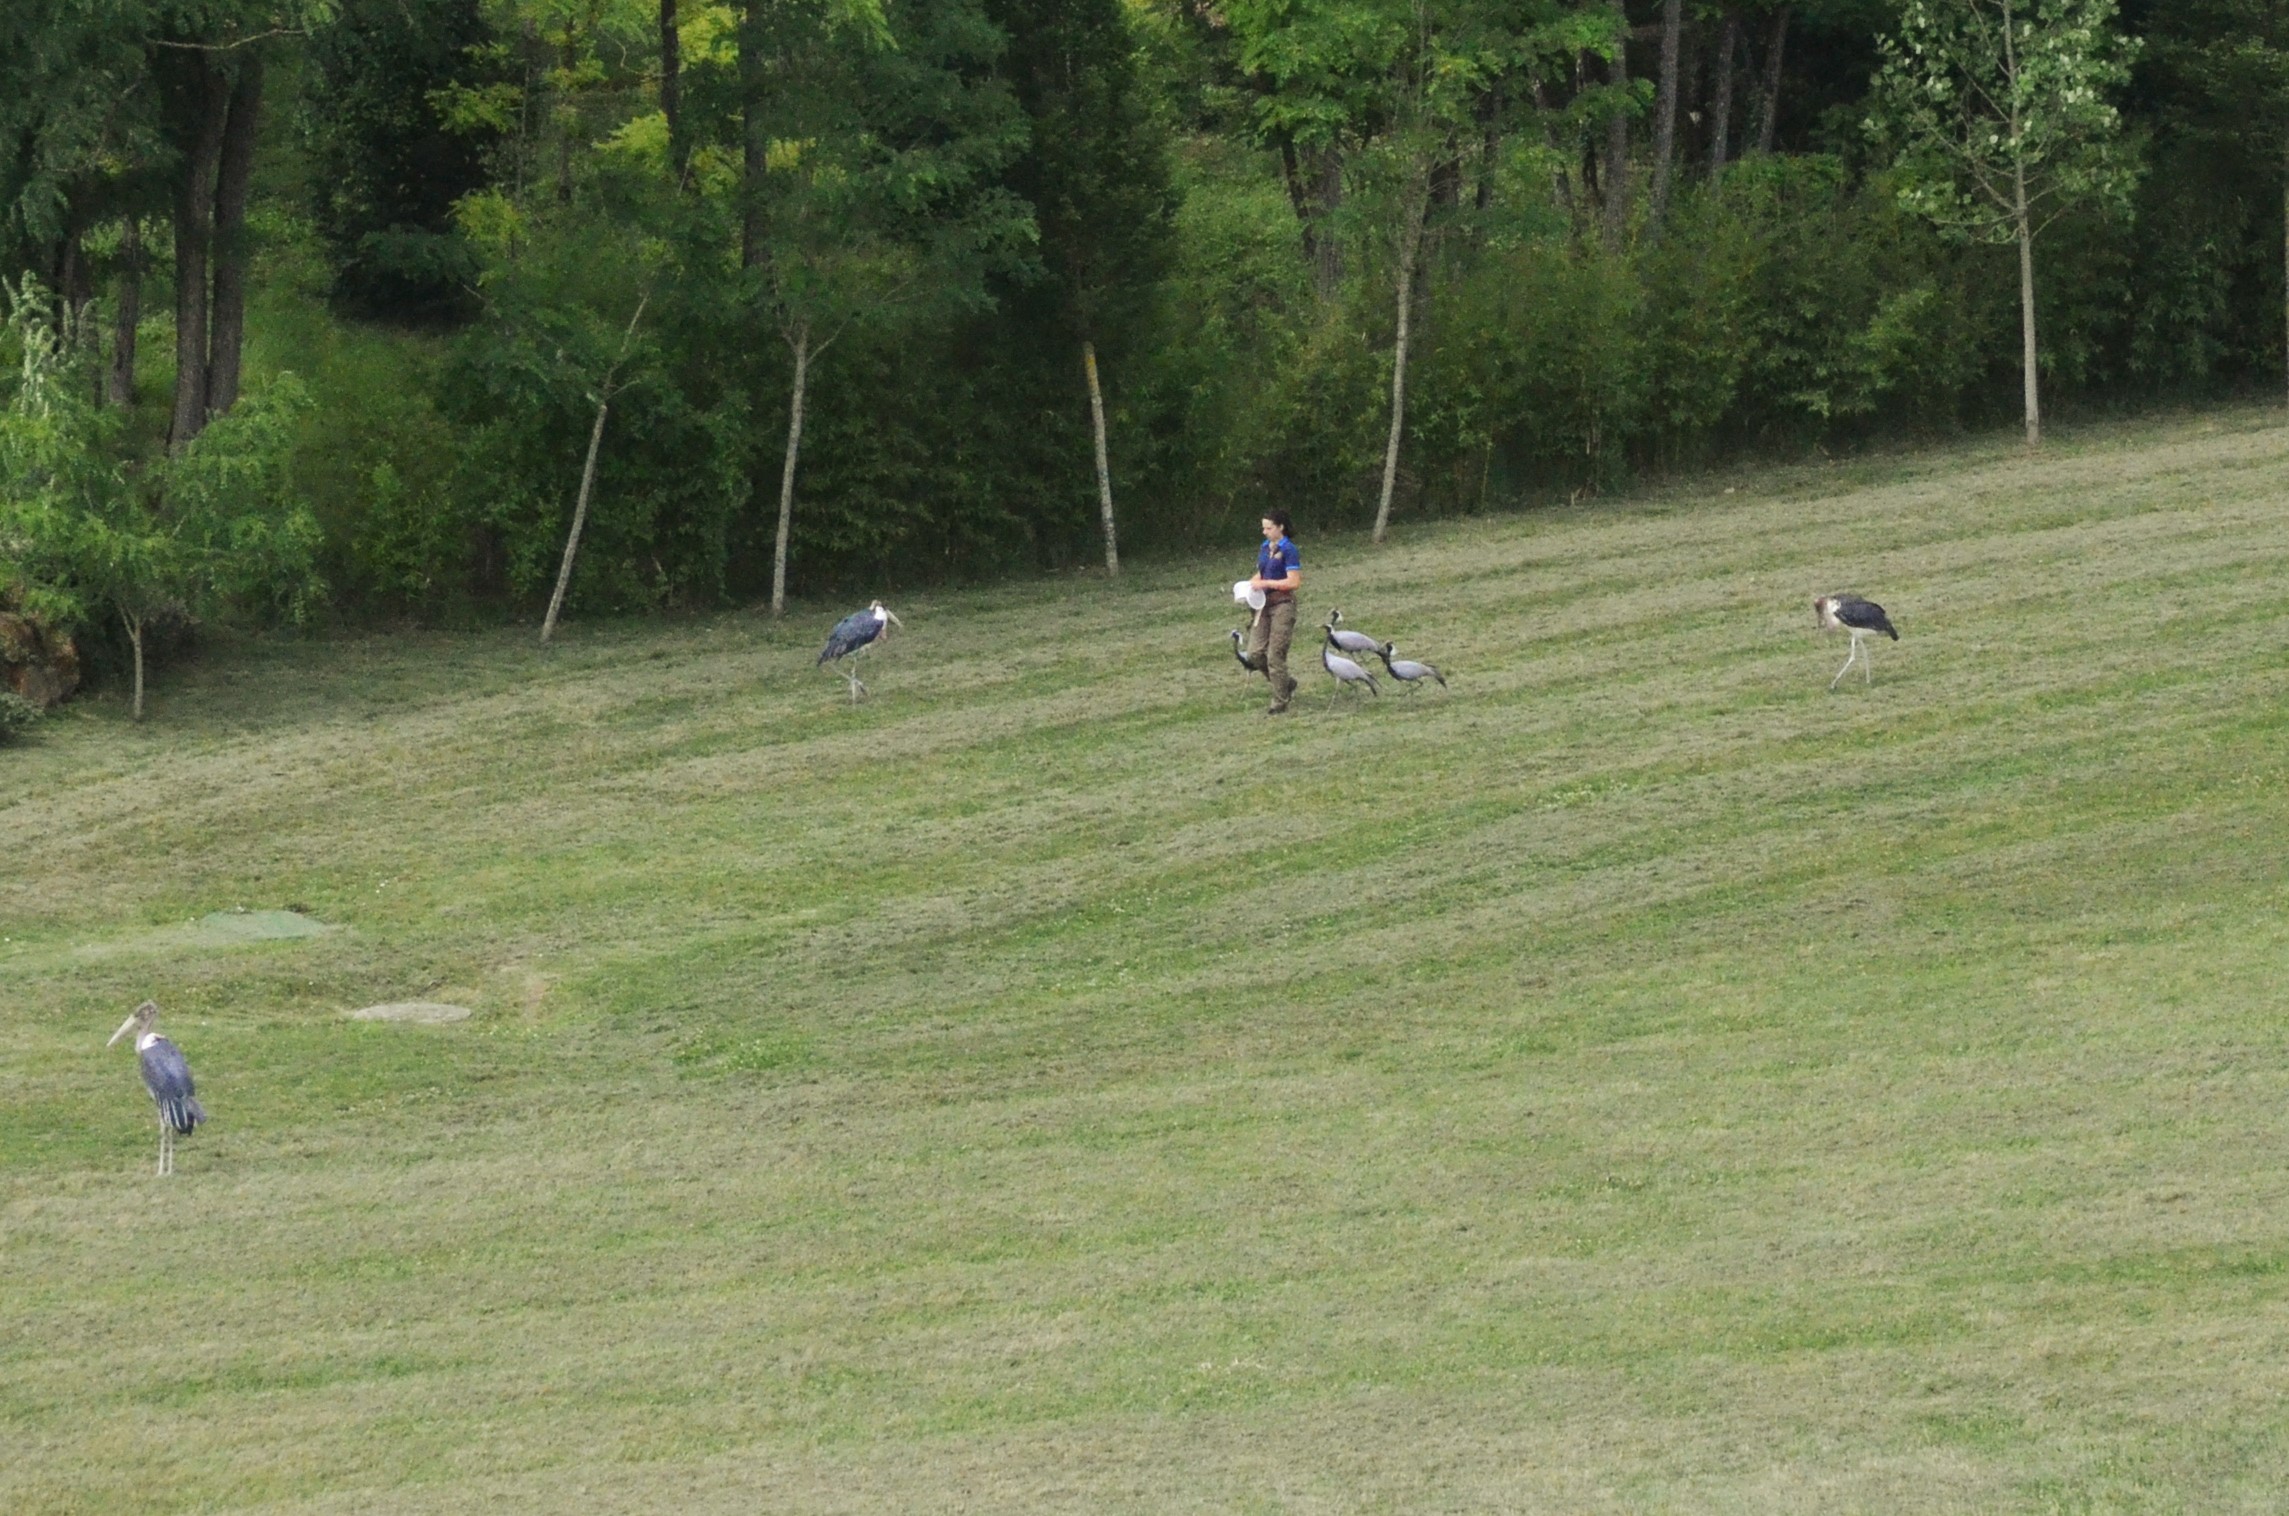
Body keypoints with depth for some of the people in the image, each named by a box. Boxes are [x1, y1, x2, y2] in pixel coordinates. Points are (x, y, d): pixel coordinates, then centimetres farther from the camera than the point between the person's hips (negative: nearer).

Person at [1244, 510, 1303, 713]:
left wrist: (1265, 583, -17)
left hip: (1282, 605, -7)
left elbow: (1294, 582, -16)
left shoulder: (1288, 550, -11)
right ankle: (1287, 684, 22)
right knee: (1255, 654, 1)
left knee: (1275, 655, -6)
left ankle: (1280, 702, 6)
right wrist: (1250, 584, 3)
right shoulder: (1264, 548, 12)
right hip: (1264, 605, 7)